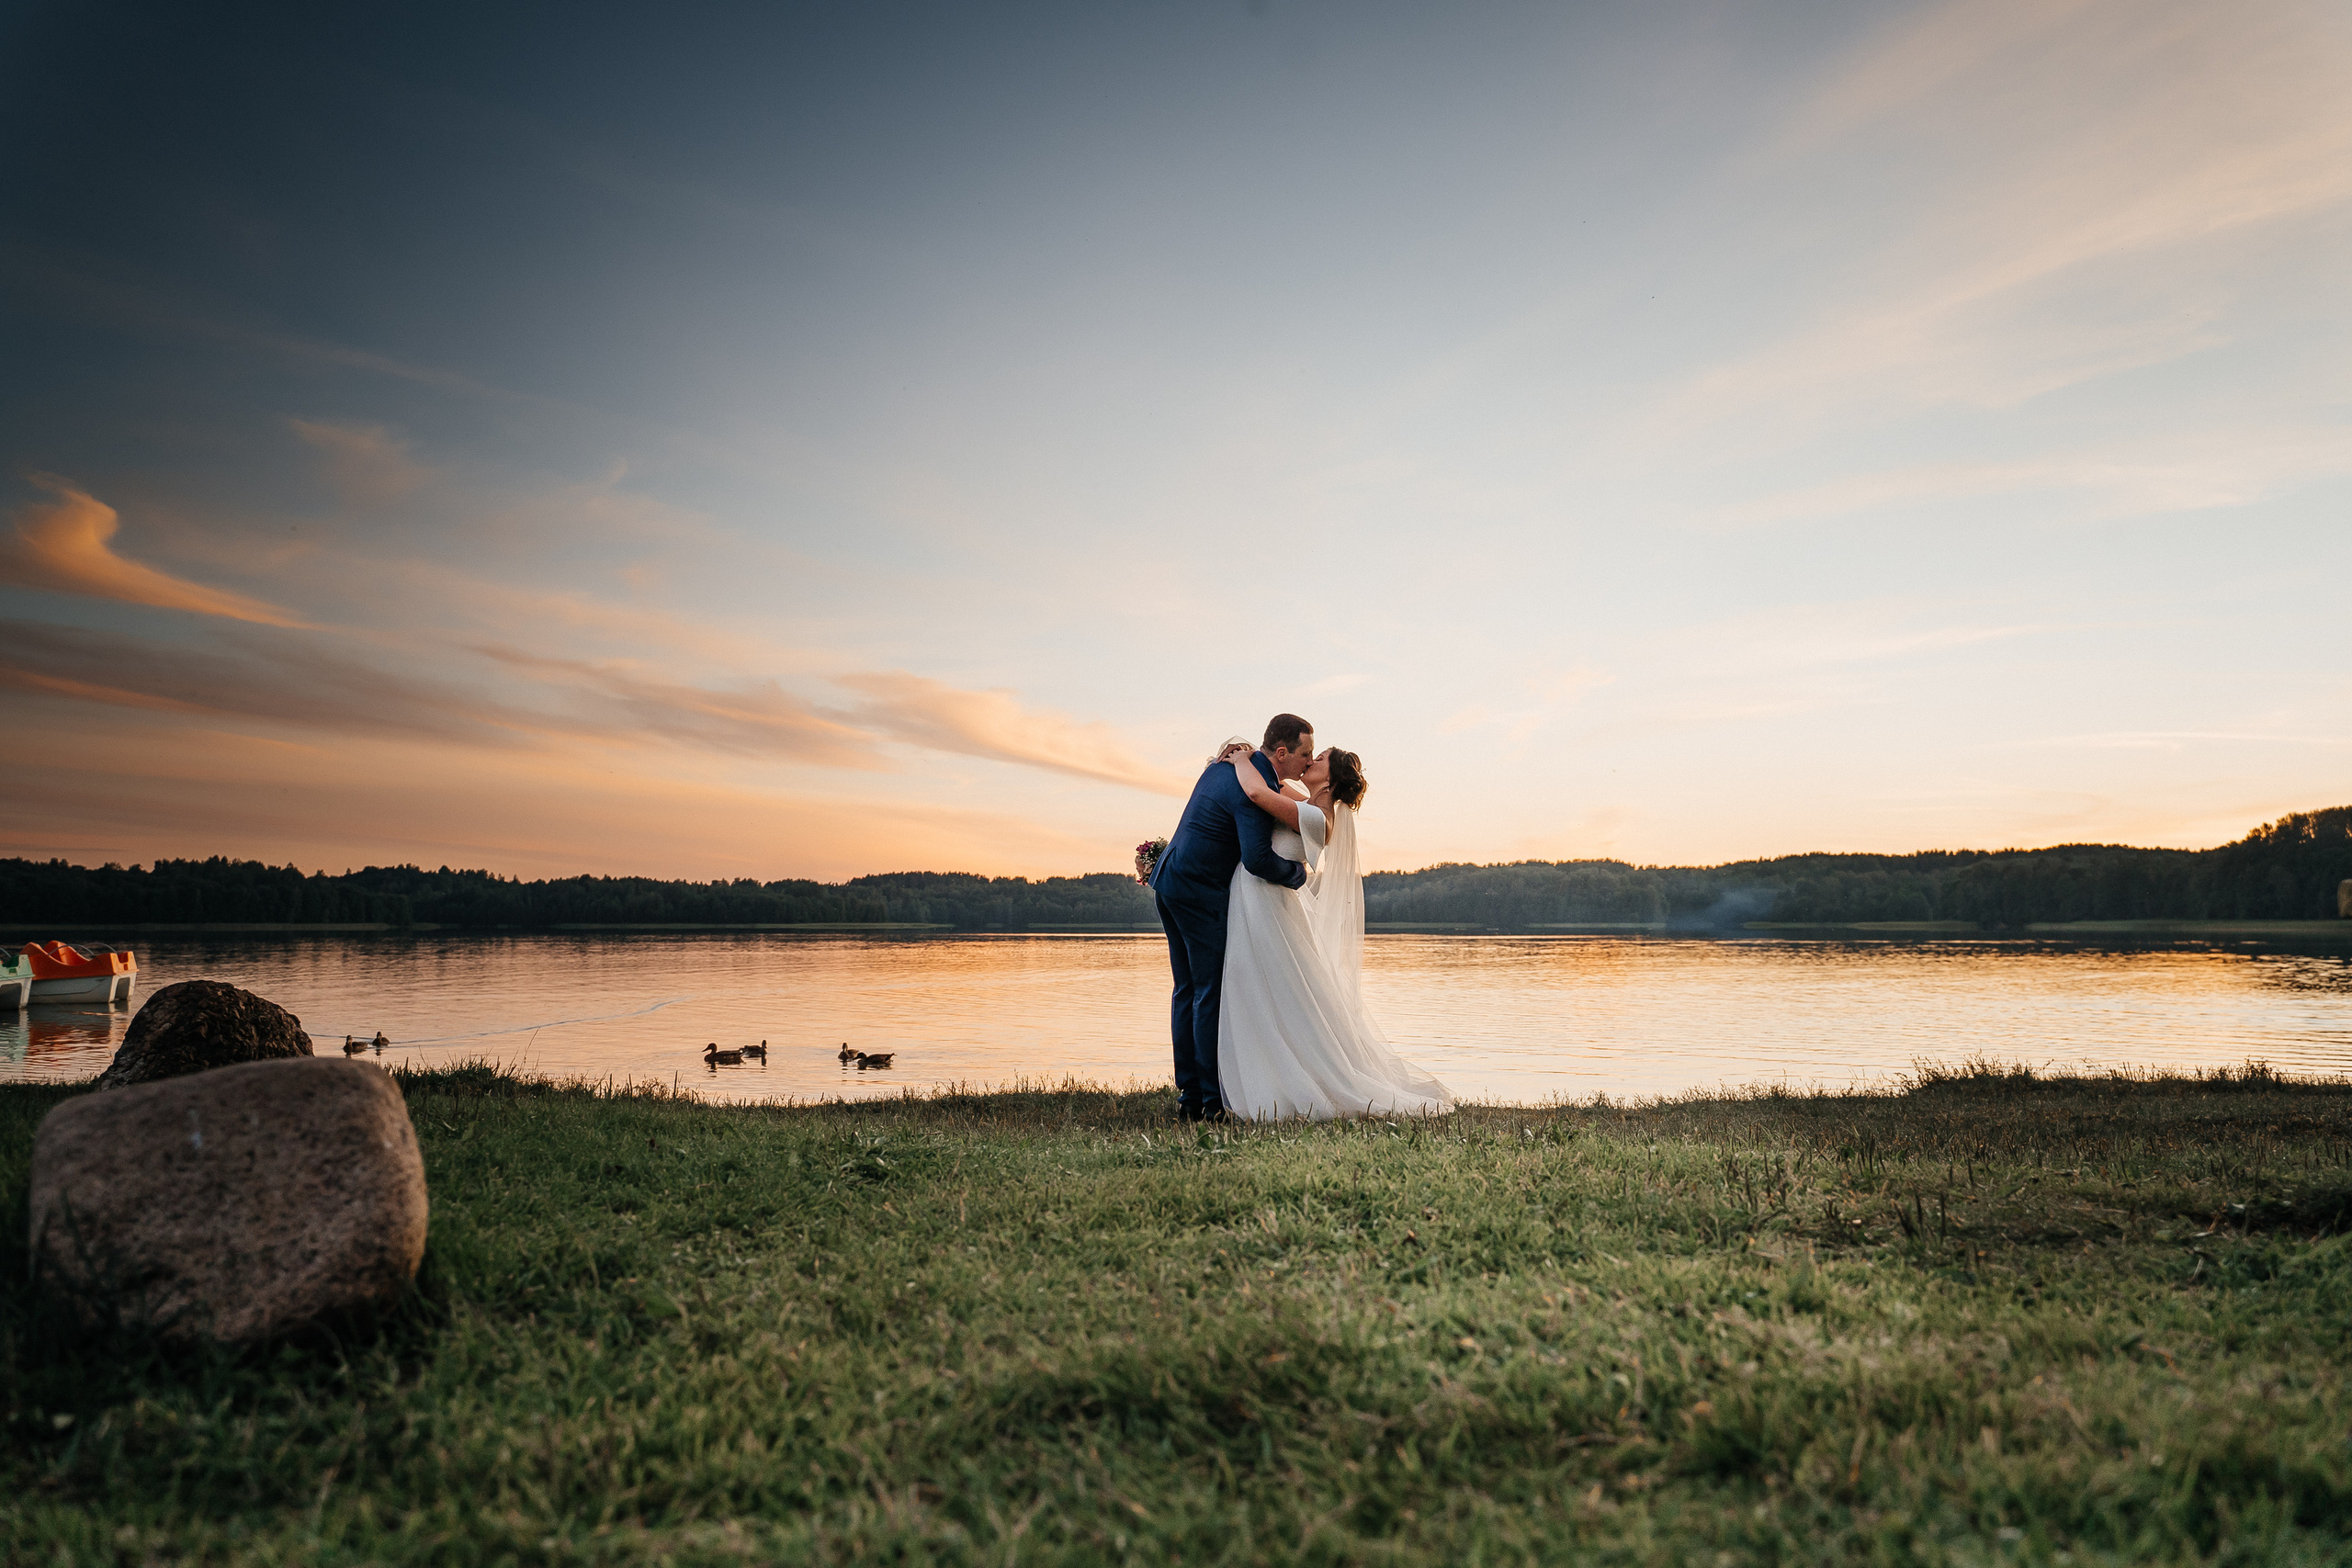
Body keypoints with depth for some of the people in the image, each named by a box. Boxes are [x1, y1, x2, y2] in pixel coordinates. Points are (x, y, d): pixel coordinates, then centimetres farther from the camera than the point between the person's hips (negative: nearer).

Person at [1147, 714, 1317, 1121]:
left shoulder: (1227, 761, 10)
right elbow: (1257, 859, -27)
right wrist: (1297, 873, -10)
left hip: (1168, 880, 10)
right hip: (1200, 893, -10)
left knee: (1188, 990, 12)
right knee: (1213, 993, -4)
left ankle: (1189, 1095, 15)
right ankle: (1216, 1101, -1)